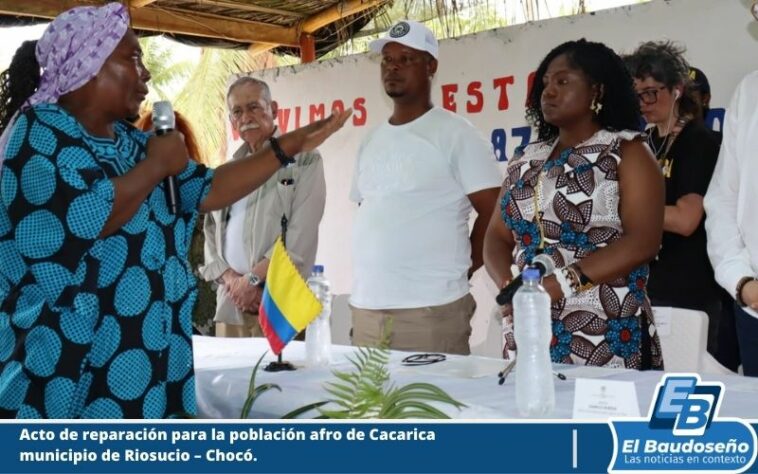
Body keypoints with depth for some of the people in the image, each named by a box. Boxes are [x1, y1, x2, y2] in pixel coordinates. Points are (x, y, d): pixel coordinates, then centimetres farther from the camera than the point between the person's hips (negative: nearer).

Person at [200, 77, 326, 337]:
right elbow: (212, 230, 13)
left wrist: (252, 278, -11)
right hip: (231, 300, 5)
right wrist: (231, 279, -4)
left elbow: (301, 235, -10)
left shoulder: (304, 160, -1)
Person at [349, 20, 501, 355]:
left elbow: (495, 214, -8)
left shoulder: (455, 134, -5)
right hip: (366, 306, 6)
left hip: (430, 310, -6)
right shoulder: (371, 142, 15)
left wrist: (458, 272, -2)